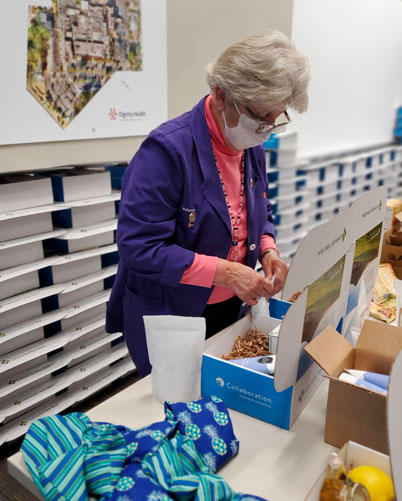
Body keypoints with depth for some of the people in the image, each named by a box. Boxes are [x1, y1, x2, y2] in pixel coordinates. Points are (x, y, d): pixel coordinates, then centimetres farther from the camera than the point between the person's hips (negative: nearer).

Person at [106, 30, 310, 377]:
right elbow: (138, 247, -27)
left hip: (232, 310, 7)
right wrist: (224, 272, -30)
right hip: (168, 319, -6)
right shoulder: (167, 149, -24)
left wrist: (268, 250, -8)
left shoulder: (253, 147, 1)